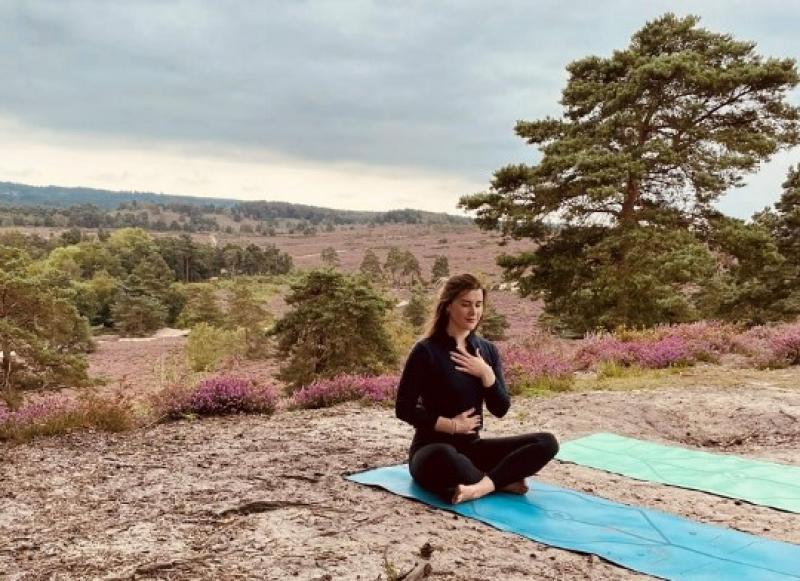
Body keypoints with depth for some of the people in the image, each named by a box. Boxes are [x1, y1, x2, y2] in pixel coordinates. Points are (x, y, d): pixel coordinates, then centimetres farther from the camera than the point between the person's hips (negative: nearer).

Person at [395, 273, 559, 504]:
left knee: (547, 442, -13)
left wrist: (486, 373, -12)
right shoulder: (426, 351, -10)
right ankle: (505, 481, -19)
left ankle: (484, 485, -26)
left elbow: (500, 409, 3)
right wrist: (452, 425, -14)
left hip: (471, 446, 6)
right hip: (432, 448, -5)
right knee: (443, 458, -43)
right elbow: (404, 408, -11)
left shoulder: (487, 350, 7)